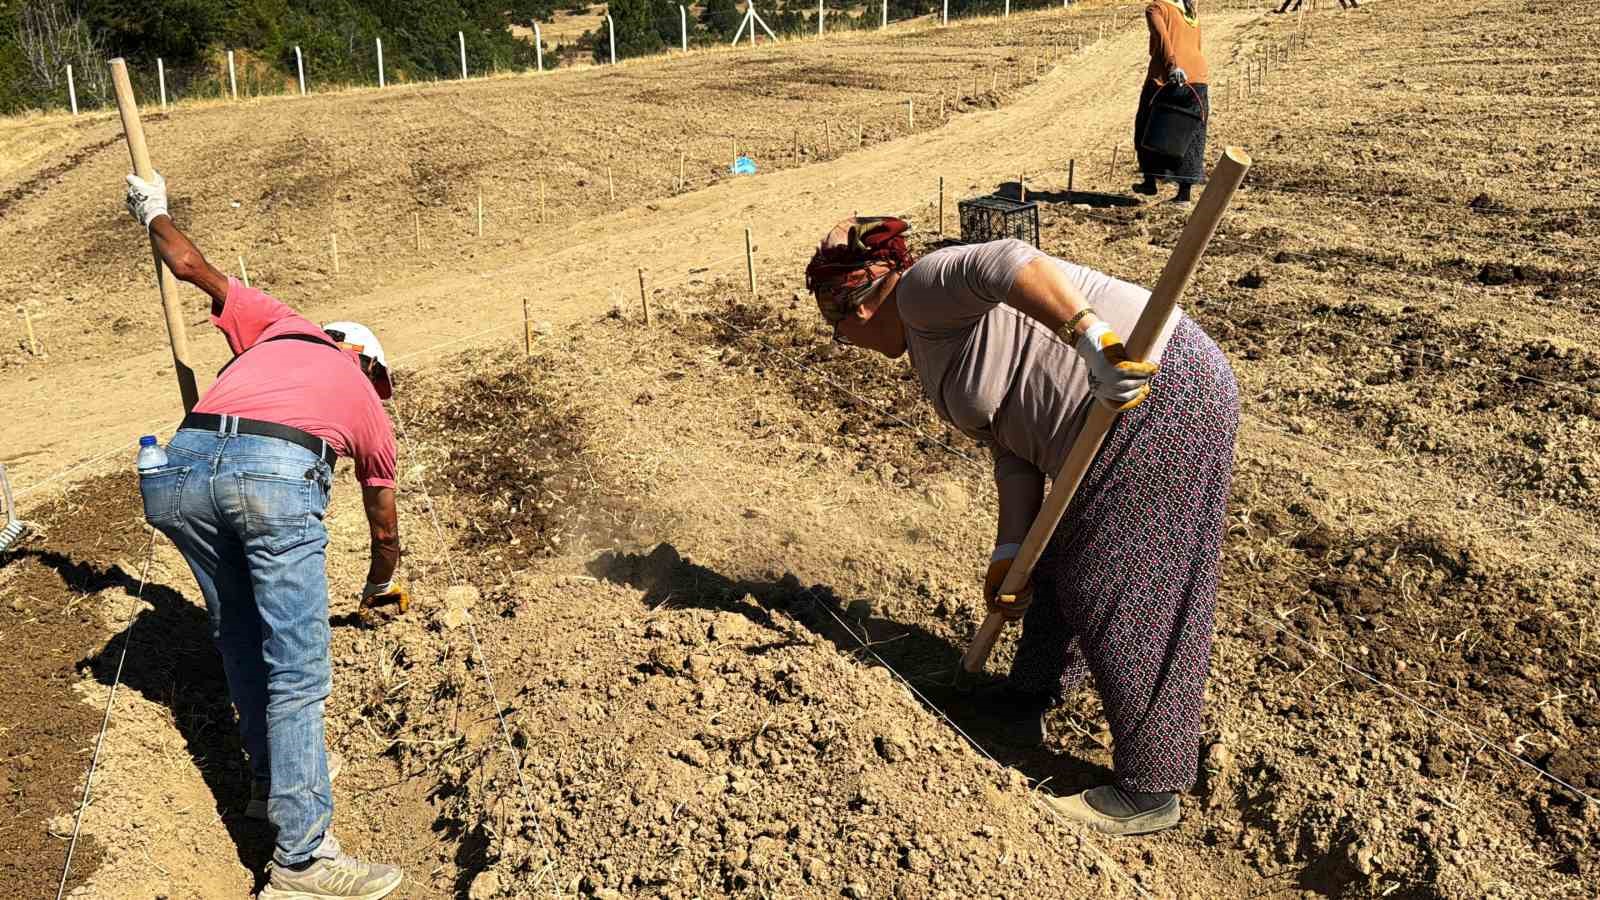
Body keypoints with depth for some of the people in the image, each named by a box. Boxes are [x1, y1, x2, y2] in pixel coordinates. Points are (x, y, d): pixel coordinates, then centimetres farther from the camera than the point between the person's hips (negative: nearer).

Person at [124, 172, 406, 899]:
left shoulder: (279, 326, 34)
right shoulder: (369, 407, 31)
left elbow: (190, 265, 34)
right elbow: (385, 529, 41)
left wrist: (152, 213, 55)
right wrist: (381, 586, 61)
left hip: (181, 466, 4)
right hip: (277, 473, -4)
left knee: (239, 637, 22)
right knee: (297, 671, 0)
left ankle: (272, 779, 35)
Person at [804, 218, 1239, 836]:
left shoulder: (923, 287, -9)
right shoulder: (934, 338, 18)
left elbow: (1006, 263, -31)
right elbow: (1015, 448, 12)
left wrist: (1093, 345, -38)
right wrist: (1009, 554, 6)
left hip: (1158, 395, -10)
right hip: (1123, 410, 11)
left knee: (1121, 595, -4)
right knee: (1060, 569, 20)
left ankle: (1149, 792, 9)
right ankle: (1026, 706, 39)